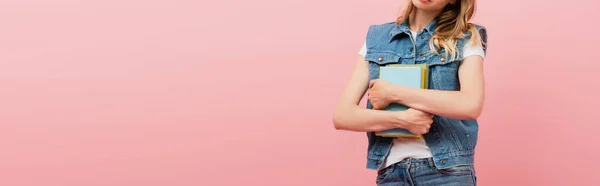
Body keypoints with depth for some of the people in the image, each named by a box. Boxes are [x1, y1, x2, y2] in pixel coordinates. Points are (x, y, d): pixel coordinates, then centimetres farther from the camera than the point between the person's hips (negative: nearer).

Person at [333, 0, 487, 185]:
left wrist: (393, 93, -14)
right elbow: (342, 115, -2)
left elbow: (471, 105, -17)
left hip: (447, 170, -2)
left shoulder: (467, 39, 0)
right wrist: (402, 119, -16)